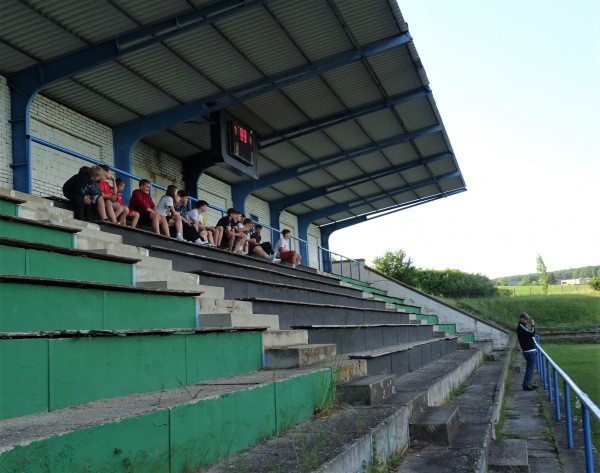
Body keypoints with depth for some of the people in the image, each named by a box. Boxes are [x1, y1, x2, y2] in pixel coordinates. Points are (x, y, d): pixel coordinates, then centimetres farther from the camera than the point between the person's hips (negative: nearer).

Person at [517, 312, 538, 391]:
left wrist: (532, 326, 9)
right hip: (529, 351, -10)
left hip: (532, 350, 10)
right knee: (530, 368, -7)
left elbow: (532, 335, 17)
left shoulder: (522, 327, 17)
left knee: (531, 368, 16)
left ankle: (529, 383, 24)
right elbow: (531, 333, -22)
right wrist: (533, 325, -11)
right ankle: (526, 385, -2)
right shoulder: (520, 327, -15)